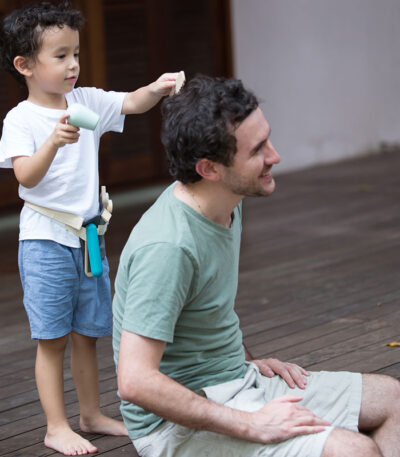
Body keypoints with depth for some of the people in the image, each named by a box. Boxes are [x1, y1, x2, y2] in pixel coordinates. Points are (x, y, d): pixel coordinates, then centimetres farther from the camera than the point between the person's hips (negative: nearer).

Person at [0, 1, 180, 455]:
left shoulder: (87, 102, 5)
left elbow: (132, 103, -5)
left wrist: (157, 88, -25)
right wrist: (54, 140, -37)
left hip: (88, 238, 5)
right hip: (45, 240, -5)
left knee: (87, 334, 15)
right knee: (53, 337, -1)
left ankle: (91, 415, 27)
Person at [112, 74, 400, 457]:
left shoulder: (227, 205, 3)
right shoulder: (168, 246, -28)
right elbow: (135, 382, -31)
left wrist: (248, 361, 9)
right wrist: (251, 425, -26)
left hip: (236, 381, 10)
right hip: (181, 423, -10)